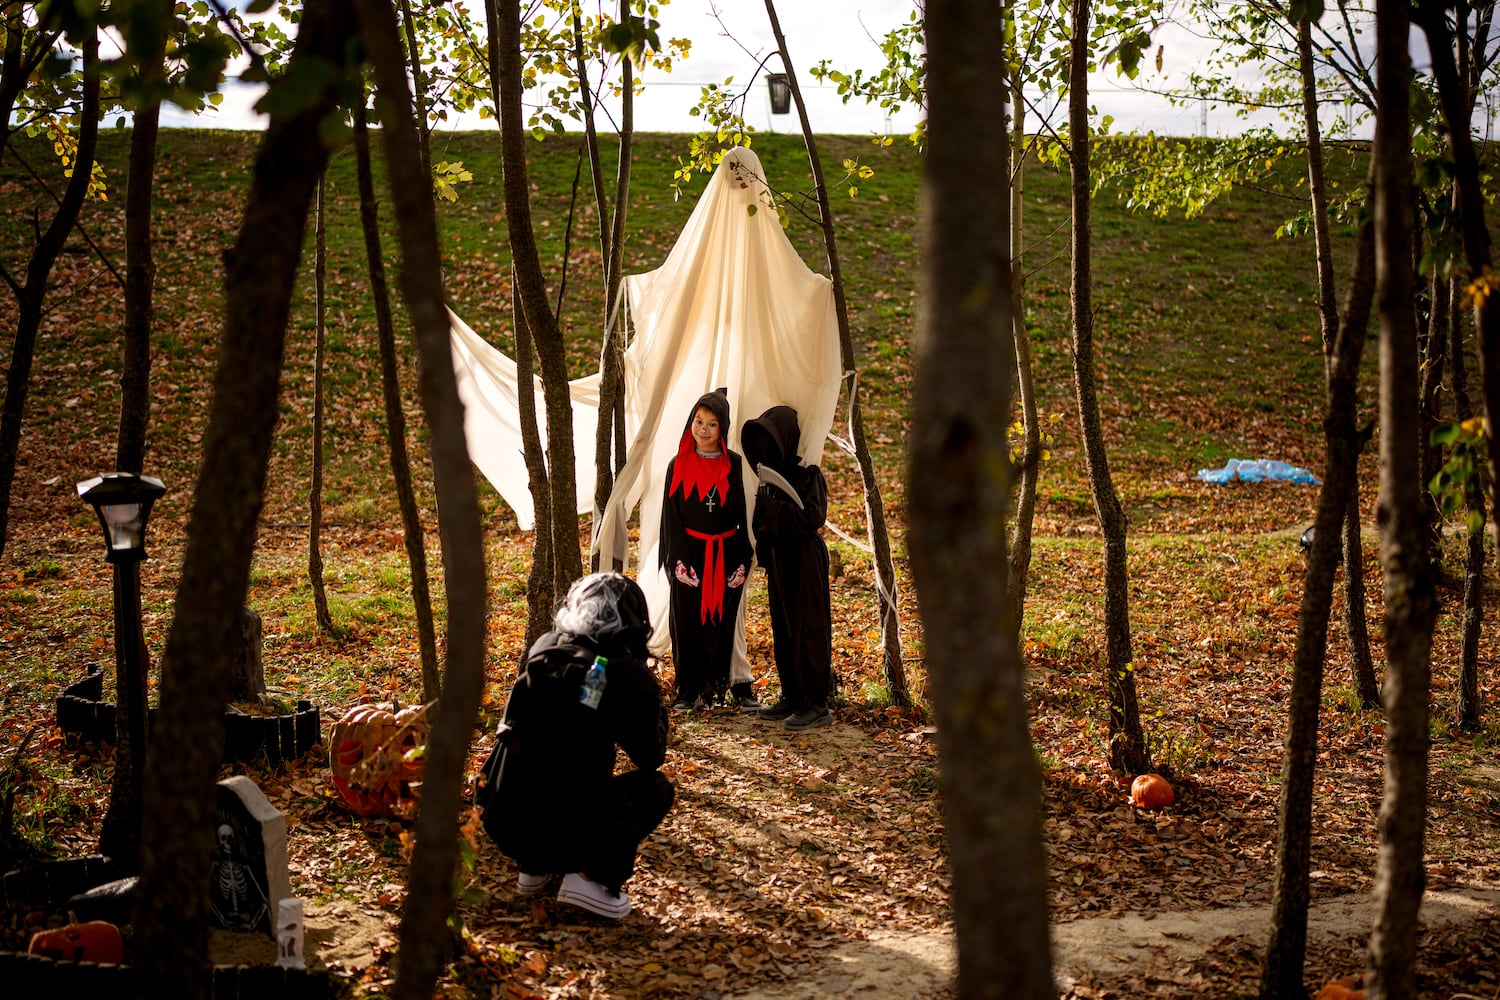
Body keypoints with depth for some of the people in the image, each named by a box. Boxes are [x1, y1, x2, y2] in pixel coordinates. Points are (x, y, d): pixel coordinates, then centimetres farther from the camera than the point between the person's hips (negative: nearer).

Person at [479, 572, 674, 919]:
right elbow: (651, 756, 5)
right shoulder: (627, 676, -7)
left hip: (502, 823, 6)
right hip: (562, 829, -6)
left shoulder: (543, 651, 8)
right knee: (655, 787, 18)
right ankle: (592, 879, 3)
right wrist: (650, 697, 17)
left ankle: (535, 868, 25)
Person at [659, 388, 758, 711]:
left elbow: (745, 514, 1)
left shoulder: (735, 465, 1)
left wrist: (742, 561, -7)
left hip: (725, 556, 0)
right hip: (689, 554, 0)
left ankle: (740, 688, 12)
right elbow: (671, 514, 0)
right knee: (689, 621, 2)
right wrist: (679, 561, -9)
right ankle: (691, 690, 11)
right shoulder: (678, 465, 2)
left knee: (726, 620, 3)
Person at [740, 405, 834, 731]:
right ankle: (792, 696, 20)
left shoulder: (809, 476, -10)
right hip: (778, 561, 7)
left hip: (805, 561, -7)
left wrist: (773, 508, -19)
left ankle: (817, 704, -1)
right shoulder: (770, 478, 10)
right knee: (783, 632, 11)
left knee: (807, 630, -5)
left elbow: (813, 518, -20)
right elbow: (761, 524, 16)